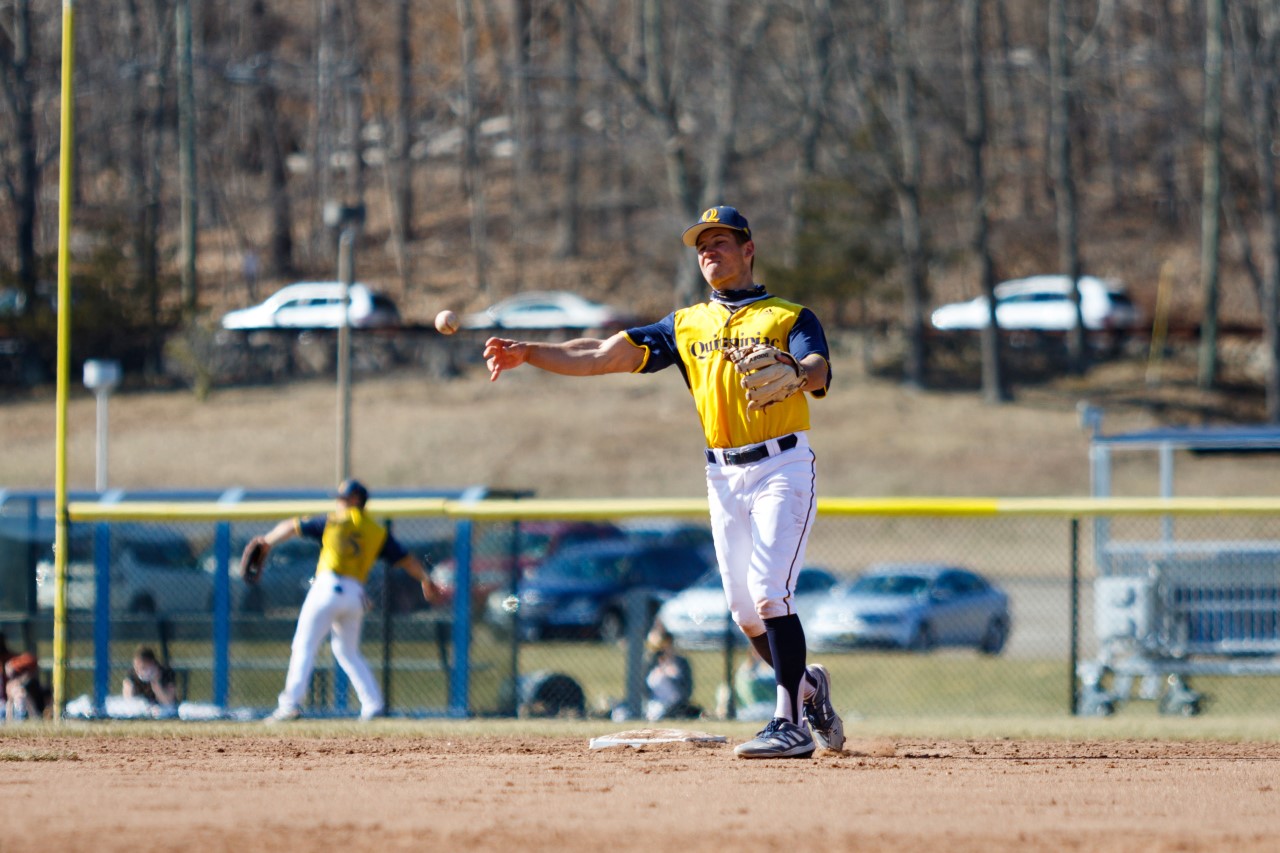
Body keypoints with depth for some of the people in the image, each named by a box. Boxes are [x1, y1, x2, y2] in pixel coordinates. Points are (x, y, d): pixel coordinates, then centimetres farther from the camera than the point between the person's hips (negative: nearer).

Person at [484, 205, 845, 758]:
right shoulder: (687, 325, 15)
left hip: (782, 467, -5)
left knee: (769, 591, -18)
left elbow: (818, 369, -19)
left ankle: (791, 723, -17)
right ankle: (807, 685, 28)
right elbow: (605, 355, 7)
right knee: (744, 609, 5)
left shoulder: (790, 317, 1)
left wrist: (794, 376, -43)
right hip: (723, 477, 5)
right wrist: (526, 354, -3)